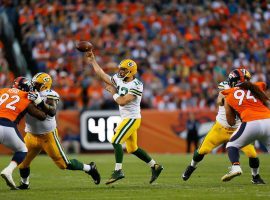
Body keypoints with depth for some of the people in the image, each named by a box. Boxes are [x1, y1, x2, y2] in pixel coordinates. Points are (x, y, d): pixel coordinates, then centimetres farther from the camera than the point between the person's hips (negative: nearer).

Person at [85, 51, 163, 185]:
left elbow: (122, 102, -23)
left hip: (132, 118, -9)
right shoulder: (119, 80, 7)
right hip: (126, 118, 9)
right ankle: (155, 166, 23)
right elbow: (101, 74, 14)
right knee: (132, 148, 14)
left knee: (116, 141, -18)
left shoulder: (136, 86, -17)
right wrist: (92, 60, 14)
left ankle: (118, 171, -17)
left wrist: (113, 92, -8)